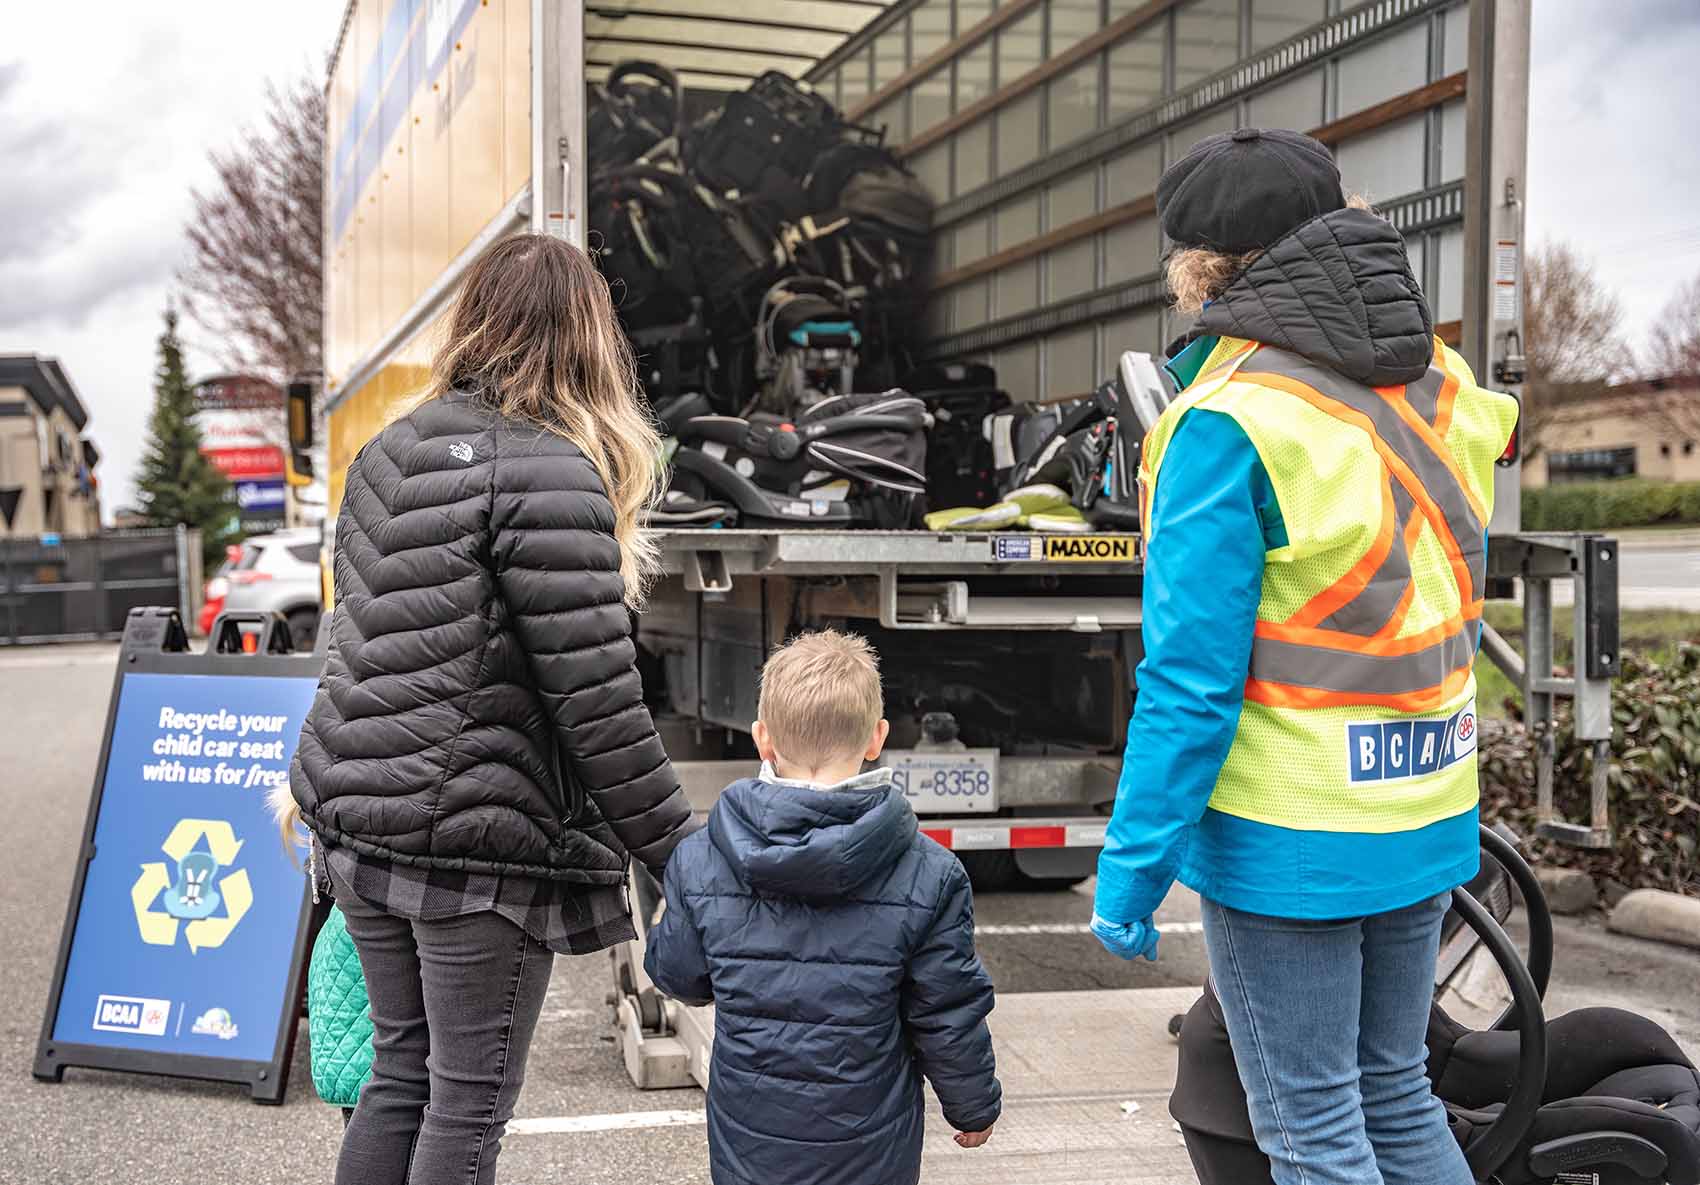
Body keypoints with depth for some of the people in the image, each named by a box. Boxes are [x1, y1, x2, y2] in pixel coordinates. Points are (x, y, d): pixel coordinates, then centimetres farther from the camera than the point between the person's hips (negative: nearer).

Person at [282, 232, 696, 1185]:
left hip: (361, 819, 8)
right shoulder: (547, 473, -15)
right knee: (472, 1096, 5)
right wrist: (677, 849, -10)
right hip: (481, 839, -8)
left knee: (404, 1068, 19)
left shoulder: (389, 453, 10)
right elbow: (596, 697, -18)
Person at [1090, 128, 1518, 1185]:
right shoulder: (1441, 390, 5)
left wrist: (1132, 868, -13)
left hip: (1288, 841, -7)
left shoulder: (1233, 421, -17)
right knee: (1396, 1096, 22)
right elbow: (1457, 614, 11)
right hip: (1425, 820, 7)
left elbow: (1191, 675, -19)